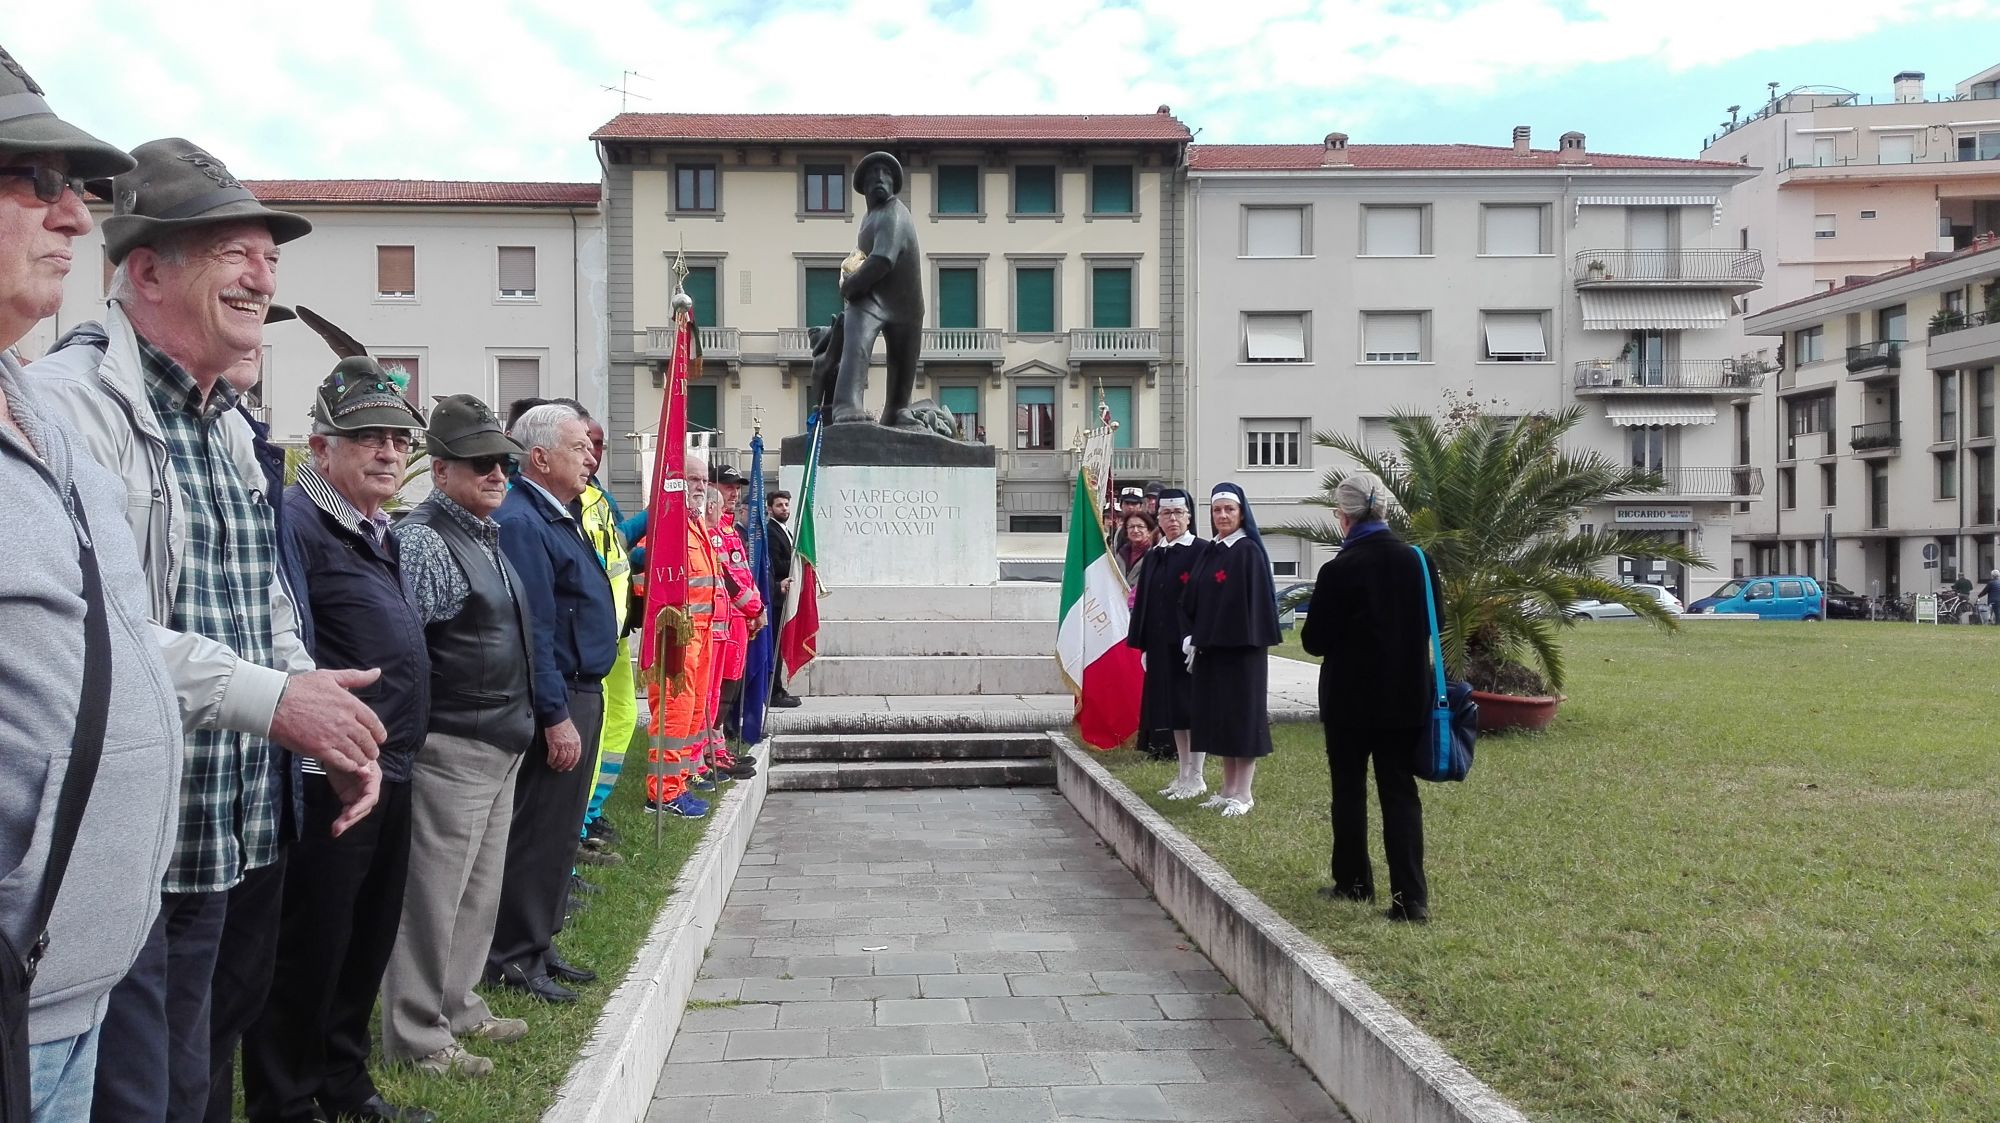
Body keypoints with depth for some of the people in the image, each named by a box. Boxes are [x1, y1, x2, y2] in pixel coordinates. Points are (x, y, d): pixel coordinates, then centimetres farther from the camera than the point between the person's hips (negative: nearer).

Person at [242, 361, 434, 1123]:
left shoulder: (378, 533, 16)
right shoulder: (295, 522, -14)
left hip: (389, 775, 10)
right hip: (329, 782, -10)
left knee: (368, 943, 19)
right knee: (308, 953, 1)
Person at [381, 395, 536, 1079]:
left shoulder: (486, 536, 14)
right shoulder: (423, 542, -15)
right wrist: (409, 733, -19)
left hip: (500, 746, 10)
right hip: (451, 748, -9)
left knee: (480, 891, 18)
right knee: (433, 894, -1)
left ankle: (457, 1006, 32)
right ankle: (415, 1036, 10)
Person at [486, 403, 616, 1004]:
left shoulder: (560, 518, 14)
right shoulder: (521, 522, -18)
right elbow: (532, 632, -22)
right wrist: (556, 717, -23)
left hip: (581, 692, 10)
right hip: (555, 702, -10)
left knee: (560, 830, 16)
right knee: (537, 832, -3)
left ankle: (540, 945, 26)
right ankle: (514, 958, 7)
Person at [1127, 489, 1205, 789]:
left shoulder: (1201, 552, -7)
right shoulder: (1153, 556, 13)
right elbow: (1142, 601, 14)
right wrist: (1143, 645, 9)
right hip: (1161, 645, 7)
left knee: (1193, 708, -2)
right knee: (1172, 708, 11)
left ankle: (1196, 776, 5)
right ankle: (1183, 773, 19)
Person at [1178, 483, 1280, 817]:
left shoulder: (1249, 551, -8)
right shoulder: (1208, 553, 13)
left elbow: (1258, 600, -13)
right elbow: (1191, 600, 12)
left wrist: (1252, 641, -18)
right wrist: (1191, 637, 1)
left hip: (1241, 648, -7)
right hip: (1210, 648, 7)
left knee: (1242, 715, -2)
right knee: (1218, 716, 10)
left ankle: (1244, 793, 3)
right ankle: (1228, 788, 19)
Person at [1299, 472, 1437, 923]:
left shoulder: (1338, 571, -17)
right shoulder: (1418, 562, -3)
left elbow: (1314, 641, -12)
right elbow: (1434, 621, 9)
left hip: (1351, 698, -3)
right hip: (1407, 697, 4)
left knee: (1349, 789, 13)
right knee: (1400, 791, 6)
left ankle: (1353, 882, 24)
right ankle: (1411, 897, -1)